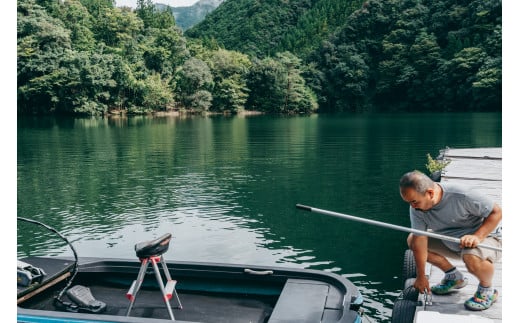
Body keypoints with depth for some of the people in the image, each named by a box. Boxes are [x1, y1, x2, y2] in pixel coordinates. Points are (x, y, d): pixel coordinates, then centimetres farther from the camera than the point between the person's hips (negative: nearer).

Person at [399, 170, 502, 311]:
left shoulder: (462, 196, -33)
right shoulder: (416, 207, -16)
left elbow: (497, 212, -21)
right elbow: (420, 240, -13)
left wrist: (477, 236, -34)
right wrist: (421, 276, -9)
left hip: (486, 236, -6)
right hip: (451, 241, 6)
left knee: (472, 258, -39)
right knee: (412, 240, -2)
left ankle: (487, 290, -3)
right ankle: (454, 277, 13)